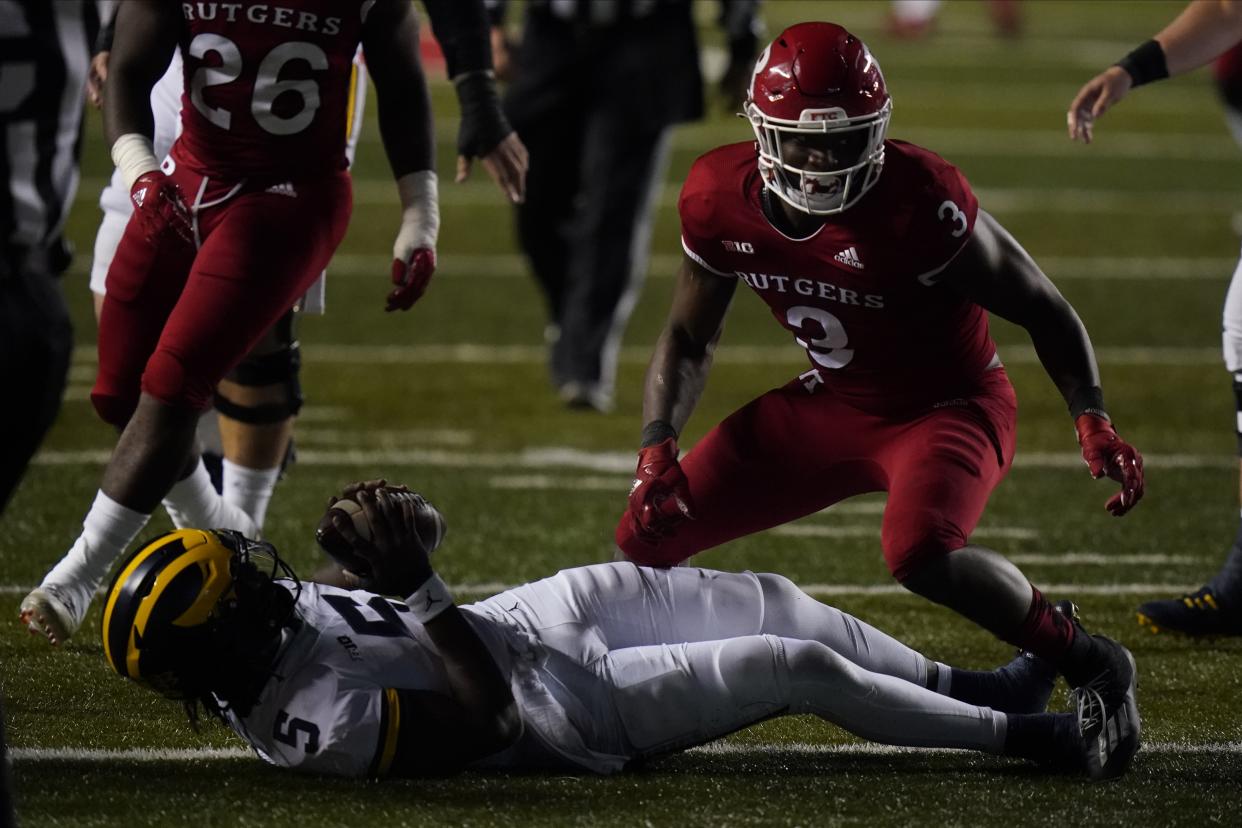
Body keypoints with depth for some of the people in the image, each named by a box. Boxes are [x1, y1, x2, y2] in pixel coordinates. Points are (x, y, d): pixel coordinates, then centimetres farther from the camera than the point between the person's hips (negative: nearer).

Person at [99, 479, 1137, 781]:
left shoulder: (277, 624, -12)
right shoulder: (327, 723, -37)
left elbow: (419, 535, 1)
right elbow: (492, 722, -33)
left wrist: (401, 527, -22)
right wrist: (421, 590, -38)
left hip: (530, 612, 9)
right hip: (577, 708, -8)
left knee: (774, 602, 17)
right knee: (802, 668, -2)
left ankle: (961, 684, 40)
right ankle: (1019, 733, 20)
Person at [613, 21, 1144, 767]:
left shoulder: (919, 202, -30)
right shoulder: (721, 200, -13)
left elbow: (1042, 308, -19)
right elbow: (690, 339, 3)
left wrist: (1093, 420, -32)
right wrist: (658, 450, -12)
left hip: (948, 404, -6)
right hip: (830, 403, 6)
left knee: (921, 553, -37)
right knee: (649, 533, 0)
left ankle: (1090, 663, -14)